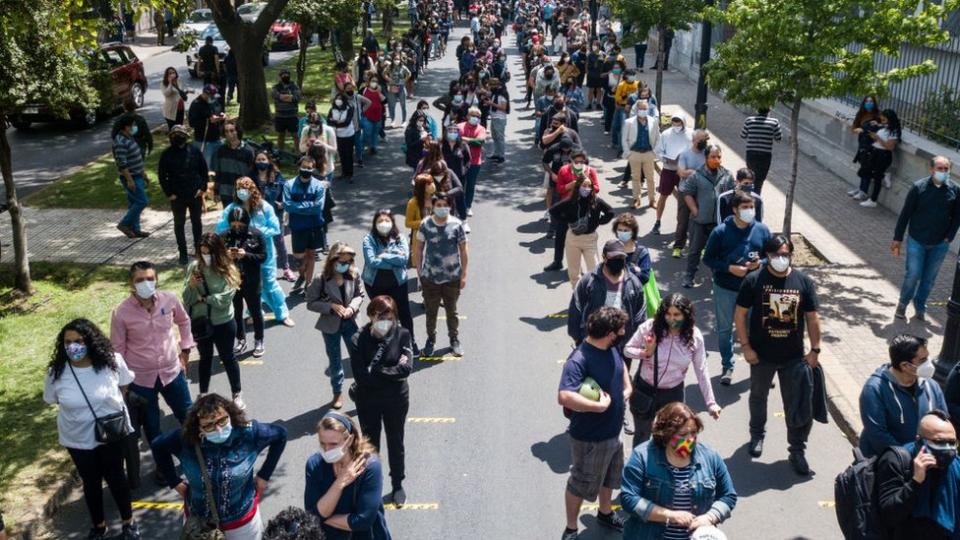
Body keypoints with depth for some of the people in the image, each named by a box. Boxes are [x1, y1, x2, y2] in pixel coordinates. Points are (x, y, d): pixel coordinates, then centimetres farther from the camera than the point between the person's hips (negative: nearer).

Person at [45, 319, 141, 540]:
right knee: (90, 482, 20)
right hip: (77, 439, 1)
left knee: (115, 477, 17)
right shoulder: (56, 372, -20)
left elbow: (123, 385, -1)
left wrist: (109, 404, -3)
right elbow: (53, 400, -2)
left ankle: (129, 522, 39)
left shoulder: (111, 361, -21)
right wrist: (80, 410, -4)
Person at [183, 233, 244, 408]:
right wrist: (191, 286, -25)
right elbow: (187, 299, -6)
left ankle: (237, 394, 32)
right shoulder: (194, 267, -7)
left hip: (223, 323, -3)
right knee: (205, 357, 22)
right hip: (200, 322, 3)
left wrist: (202, 298, -13)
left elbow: (224, 299, -22)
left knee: (227, 358, 14)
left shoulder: (228, 270, -16)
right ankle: (203, 394, 38)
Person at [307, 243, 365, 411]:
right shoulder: (321, 279, -18)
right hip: (330, 325, -1)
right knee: (335, 361, 15)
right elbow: (311, 303, -11)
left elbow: (360, 294, 1)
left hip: (350, 322, 1)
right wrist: (331, 306, -22)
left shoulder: (354, 274, -12)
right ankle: (337, 393, 34)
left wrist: (352, 307, -18)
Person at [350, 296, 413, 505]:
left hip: (396, 399, 0)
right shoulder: (359, 340, -17)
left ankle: (397, 485, 39)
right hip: (368, 401, 0)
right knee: (370, 443, 19)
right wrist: (392, 372, -21)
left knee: (396, 443, 18)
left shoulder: (402, 335, -16)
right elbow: (360, 376, -22)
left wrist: (375, 371, -22)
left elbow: (406, 368, -24)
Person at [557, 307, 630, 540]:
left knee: (610, 477, 28)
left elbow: (620, 364, 20)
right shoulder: (579, 359, -33)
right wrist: (600, 405, -35)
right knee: (581, 484, 13)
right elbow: (564, 397, -46)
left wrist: (627, 388, 3)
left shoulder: (610, 349, -5)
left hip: (612, 431, 8)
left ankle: (605, 513, 53)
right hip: (590, 439, -8)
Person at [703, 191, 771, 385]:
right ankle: (727, 366, 27)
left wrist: (760, 263, -16)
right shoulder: (721, 231, -11)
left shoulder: (762, 230, -4)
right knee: (724, 329, 11)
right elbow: (708, 258, -6)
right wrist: (730, 268, -19)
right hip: (725, 289, -1)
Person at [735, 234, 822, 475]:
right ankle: (757, 434, 45)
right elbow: (740, 314, -6)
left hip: (794, 356, 1)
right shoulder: (754, 280, -11)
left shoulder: (804, 282, -6)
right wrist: (746, 346, -10)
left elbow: (812, 318, 2)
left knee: (799, 405, 4)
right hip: (761, 355, 0)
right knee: (758, 396, 21)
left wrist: (815, 349, 0)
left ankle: (797, 450, 21)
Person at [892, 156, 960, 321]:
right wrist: (897, 238, -5)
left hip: (939, 245, 2)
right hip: (916, 241, -2)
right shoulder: (919, 187, -11)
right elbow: (905, 213, -6)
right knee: (913, 275, -2)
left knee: (929, 278, 10)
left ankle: (920, 307, 27)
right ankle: (902, 304, 20)